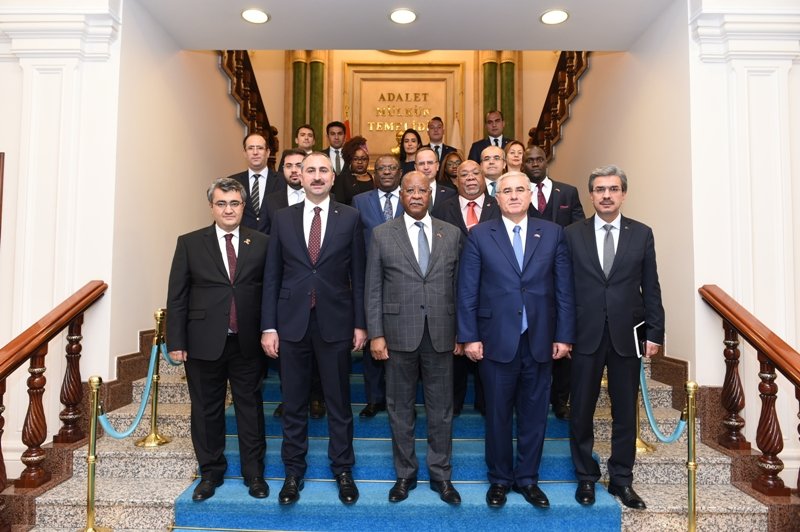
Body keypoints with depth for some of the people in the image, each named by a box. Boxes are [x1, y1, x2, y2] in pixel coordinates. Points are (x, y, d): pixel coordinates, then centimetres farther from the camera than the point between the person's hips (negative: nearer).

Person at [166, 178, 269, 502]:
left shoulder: (261, 243, 2)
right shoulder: (190, 243, 2)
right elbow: (177, 297, 1)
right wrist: (176, 341, -3)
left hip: (247, 343, 0)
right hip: (204, 342, 1)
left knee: (250, 409, 10)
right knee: (207, 411, 12)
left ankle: (254, 474, 25)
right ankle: (210, 473, 30)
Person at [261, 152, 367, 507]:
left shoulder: (349, 217, 1)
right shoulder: (283, 218, 5)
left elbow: (358, 275, 1)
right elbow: (272, 275, 4)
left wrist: (361, 324, -1)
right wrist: (268, 326, 0)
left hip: (335, 322, -1)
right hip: (292, 322, 2)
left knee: (339, 403, 10)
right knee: (293, 404, 12)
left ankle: (343, 471, 27)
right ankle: (293, 473, 29)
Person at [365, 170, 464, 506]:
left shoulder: (451, 234, 5)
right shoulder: (382, 234, 1)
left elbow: (458, 286, 6)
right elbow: (373, 289, 0)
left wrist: (461, 333, 4)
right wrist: (376, 334, -5)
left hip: (441, 335, 1)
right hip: (399, 334, -1)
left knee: (441, 409, 11)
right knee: (400, 408, 11)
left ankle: (441, 475, 28)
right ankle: (405, 474, 29)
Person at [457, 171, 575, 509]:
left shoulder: (552, 234, 5)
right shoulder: (480, 235, 1)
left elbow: (564, 289, 4)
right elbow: (467, 291, -1)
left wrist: (564, 335, 0)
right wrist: (469, 337, -6)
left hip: (539, 341, 2)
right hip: (496, 340, -1)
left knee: (534, 414, 11)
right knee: (498, 414, 10)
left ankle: (527, 479, 29)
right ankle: (500, 479, 28)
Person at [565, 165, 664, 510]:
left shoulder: (642, 234, 4)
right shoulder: (573, 234, 1)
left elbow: (650, 288, 4)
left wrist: (655, 332, 0)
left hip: (627, 336, 1)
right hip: (586, 335, -1)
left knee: (625, 412, 10)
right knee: (582, 411, 9)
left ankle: (621, 479, 27)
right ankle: (586, 477, 26)